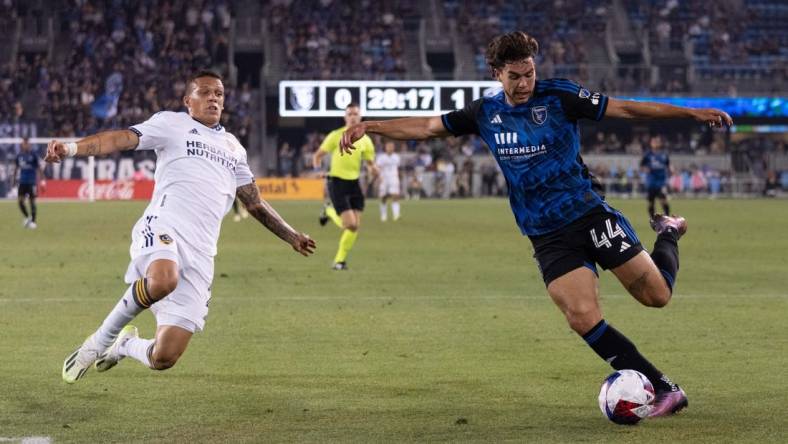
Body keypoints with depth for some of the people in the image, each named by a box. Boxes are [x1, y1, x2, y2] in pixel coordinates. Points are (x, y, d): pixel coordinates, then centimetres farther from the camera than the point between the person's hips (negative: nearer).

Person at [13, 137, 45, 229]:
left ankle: (33, 221, 6)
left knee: (32, 201, -1)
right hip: (22, 182, 4)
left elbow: (39, 168, -5)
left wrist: (42, 180, -8)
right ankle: (27, 217, 20)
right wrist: (14, 178, 17)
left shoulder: (33, 155, -6)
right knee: (20, 201, -2)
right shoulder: (19, 155, 7)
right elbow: (16, 168, 18)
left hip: (31, 182, -4)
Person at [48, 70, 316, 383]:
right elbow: (122, 139, -2)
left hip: (200, 255, 5)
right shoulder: (172, 123, 12)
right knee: (163, 282, -42)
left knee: (163, 358, -7)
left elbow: (255, 204, 38)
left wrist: (292, 237, 38)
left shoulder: (233, 148, 29)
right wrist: (73, 148, -18)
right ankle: (102, 339, -16)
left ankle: (124, 345, 29)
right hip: (164, 228, -5)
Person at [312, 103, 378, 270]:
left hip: (354, 183, 5)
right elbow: (318, 155, 2)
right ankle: (330, 211, 18)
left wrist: (372, 169, -12)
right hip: (337, 182, -5)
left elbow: (370, 163, 12)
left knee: (356, 226, -2)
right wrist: (317, 169, -19)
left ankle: (340, 260, 14)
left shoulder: (365, 140, 6)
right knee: (350, 224, -15)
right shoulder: (336, 136, -4)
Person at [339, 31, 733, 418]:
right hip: (547, 237, 2)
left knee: (656, 295, -7)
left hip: (589, 214, -2)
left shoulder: (559, 96, -5)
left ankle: (668, 235, 29)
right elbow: (427, 126, 12)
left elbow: (623, 108, -8)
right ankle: (664, 390, -8)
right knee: (583, 318, -16)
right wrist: (369, 126, 4)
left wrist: (692, 113, -14)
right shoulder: (485, 113, 6)